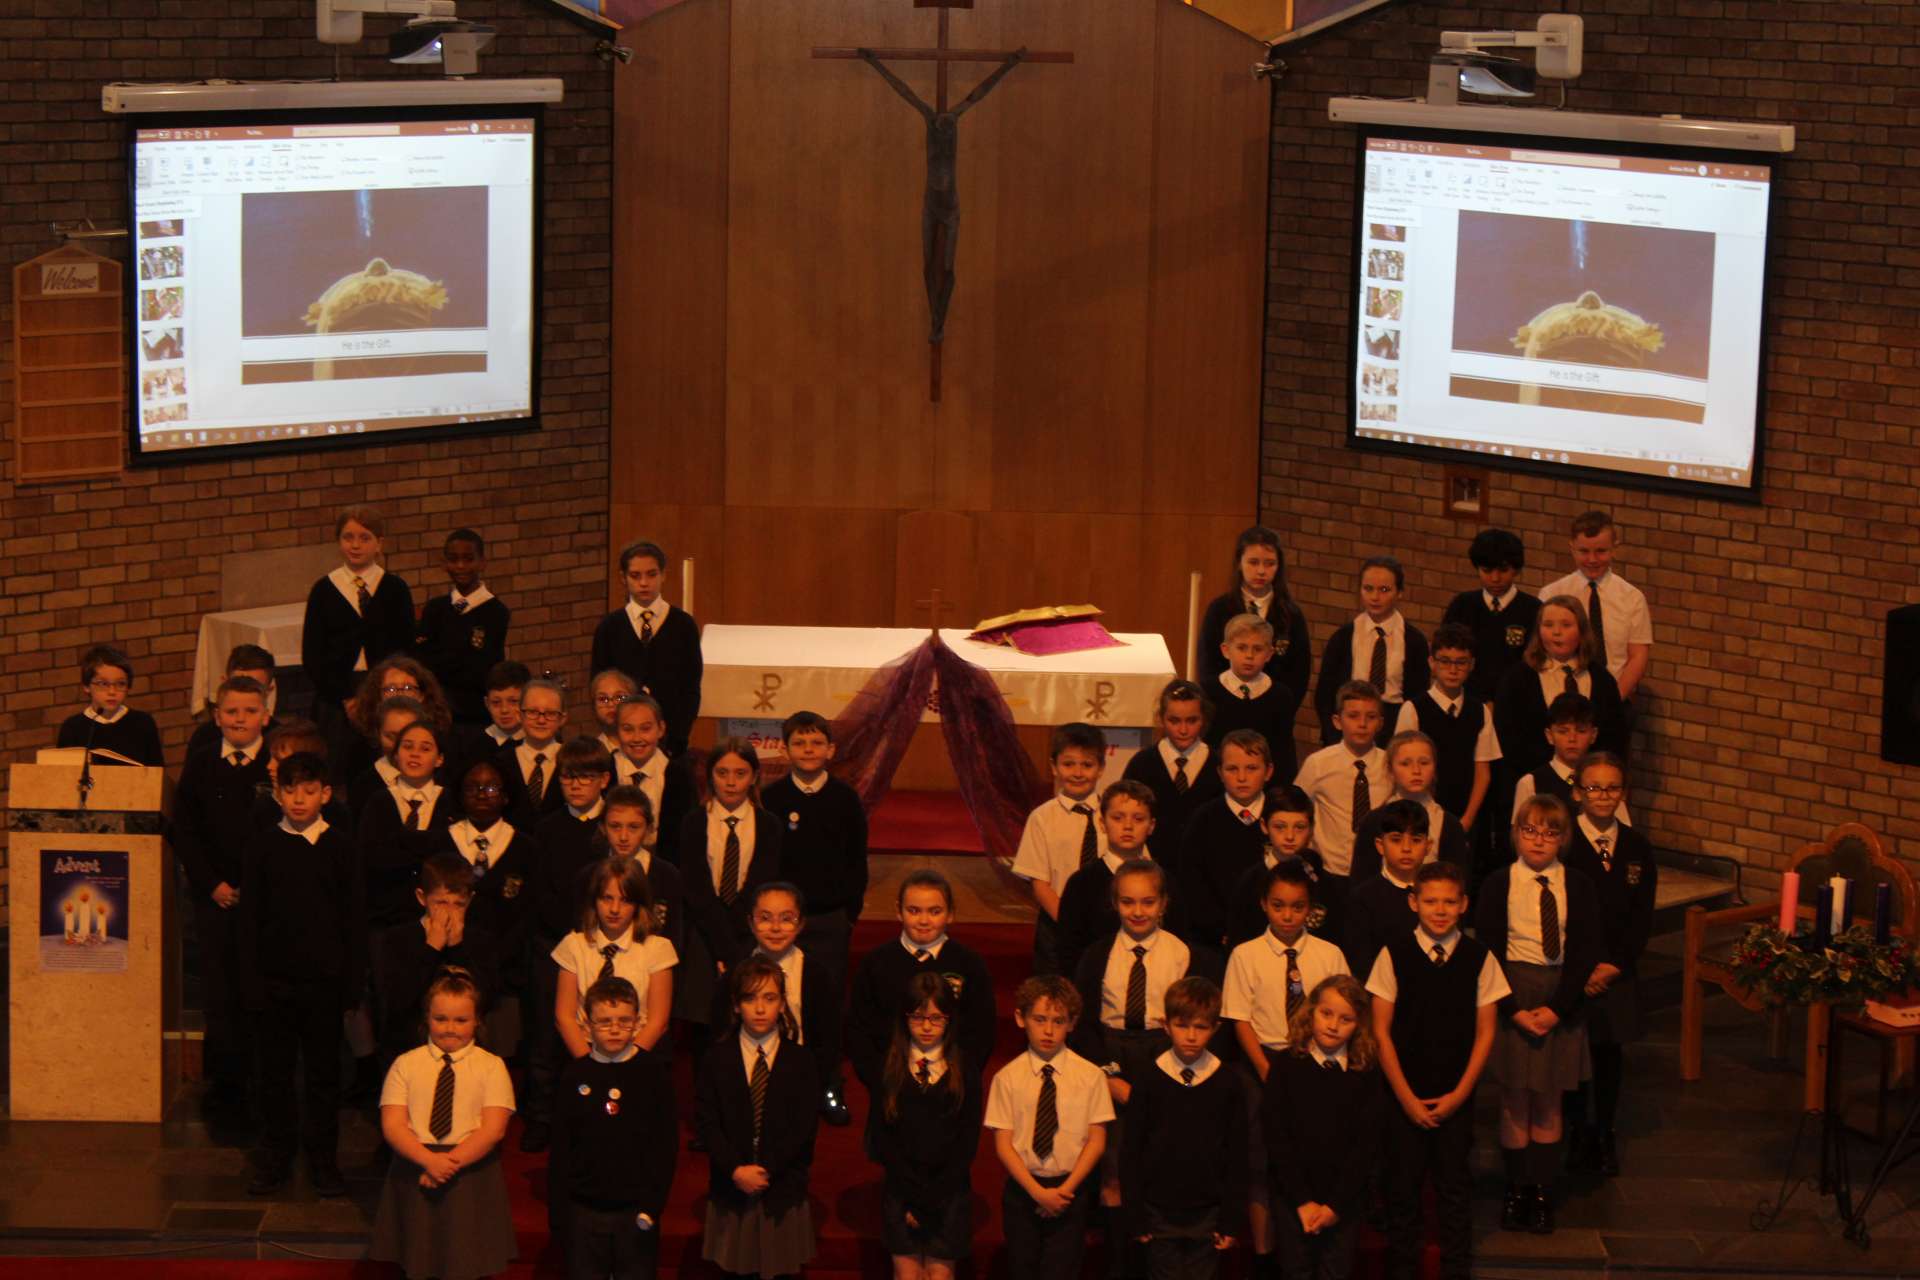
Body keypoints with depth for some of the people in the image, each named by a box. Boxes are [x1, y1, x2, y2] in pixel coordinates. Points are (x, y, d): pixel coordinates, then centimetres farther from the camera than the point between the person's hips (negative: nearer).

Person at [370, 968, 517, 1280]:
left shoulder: (491, 1067, 1)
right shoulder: (406, 1064, 5)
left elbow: (493, 1129, -8)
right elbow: (392, 1126, -4)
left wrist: (452, 1162, -19)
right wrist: (429, 1160, -20)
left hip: (472, 1173, -1)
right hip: (415, 1177, 1)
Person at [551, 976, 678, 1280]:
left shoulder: (654, 1072, -2)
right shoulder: (575, 1075, 1)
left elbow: (667, 1142, -2)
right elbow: (560, 1144, 4)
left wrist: (653, 1202, -9)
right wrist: (558, 1203, -1)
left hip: (636, 1208, -1)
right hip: (584, 1209, 1)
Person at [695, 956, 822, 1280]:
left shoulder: (800, 1062, 3)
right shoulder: (717, 1058, 4)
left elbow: (805, 1128, -4)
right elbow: (705, 1121, -3)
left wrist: (766, 1170, -13)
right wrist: (735, 1170, -15)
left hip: (784, 1190, 0)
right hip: (731, 1191, 0)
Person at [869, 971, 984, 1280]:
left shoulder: (964, 1070, 2)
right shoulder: (890, 1068, 3)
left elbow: (968, 1140, 0)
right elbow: (879, 1138, 1)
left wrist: (932, 1196, -8)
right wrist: (916, 1192, -8)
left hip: (950, 1189, 0)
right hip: (901, 1188, 0)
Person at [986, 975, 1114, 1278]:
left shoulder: (1090, 1076, -4)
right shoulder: (1008, 1078, -4)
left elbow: (1097, 1140, -3)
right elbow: (1003, 1144, -5)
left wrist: (1066, 1189, -12)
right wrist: (1037, 1191, -14)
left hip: (1070, 1188, -1)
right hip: (1022, 1189, 1)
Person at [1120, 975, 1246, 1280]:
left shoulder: (1230, 1084, -1)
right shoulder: (1149, 1082, -4)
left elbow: (1238, 1155, 3)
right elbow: (1130, 1152, 1)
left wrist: (1233, 1220, 0)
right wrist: (1135, 1217, -1)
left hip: (1207, 1214, 0)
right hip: (1160, 1215, 0)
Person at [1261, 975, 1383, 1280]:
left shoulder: (1365, 1077, 2)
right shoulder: (1287, 1066, -3)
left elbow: (1367, 1145, -1)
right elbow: (1276, 1138, -7)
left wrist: (1336, 1205, -11)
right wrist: (1302, 1200, -13)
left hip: (1344, 1201, 1)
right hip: (1293, 1197, -1)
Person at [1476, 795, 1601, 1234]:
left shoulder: (1579, 888, 2)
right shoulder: (1497, 885, -1)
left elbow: (1585, 954, -2)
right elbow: (1487, 952, -4)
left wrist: (1556, 1009, -12)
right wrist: (1515, 1011, -12)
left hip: (1561, 1003, 1)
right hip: (1510, 998, -1)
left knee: (1548, 1103, 6)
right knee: (1514, 1100, 3)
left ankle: (1543, 1191, 14)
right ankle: (1516, 1189, 14)